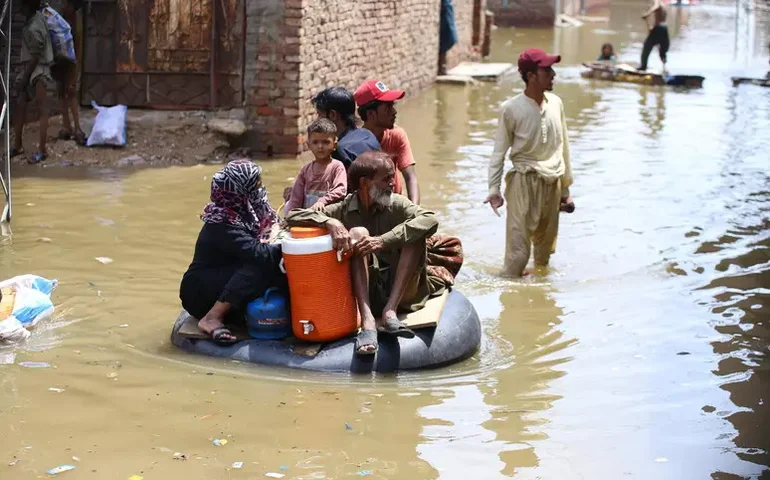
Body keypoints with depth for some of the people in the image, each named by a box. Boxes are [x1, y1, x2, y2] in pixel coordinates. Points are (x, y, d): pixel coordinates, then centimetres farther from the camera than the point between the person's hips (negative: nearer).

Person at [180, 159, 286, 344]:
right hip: (200, 293, -7)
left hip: (227, 285, 7)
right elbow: (257, 253, -33)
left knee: (282, 272, -12)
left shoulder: (246, 210, 0)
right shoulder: (222, 225, -24)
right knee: (260, 267, -28)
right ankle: (212, 318, -25)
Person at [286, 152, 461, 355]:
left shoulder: (396, 204, 0)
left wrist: (383, 241, -30)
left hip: (399, 290, 0)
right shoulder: (343, 210, 1)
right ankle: (367, 320, -37)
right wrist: (329, 222, -24)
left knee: (415, 234, -17)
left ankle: (390, 311, -29)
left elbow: (430, 220, -19)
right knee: (358, 232, -21)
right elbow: (292, 216, -4)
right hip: (366, 291, 0)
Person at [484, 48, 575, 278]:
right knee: (518, 251, -7)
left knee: (546, 246, 14)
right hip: (525, 182, -5)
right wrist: (494, 188, -12)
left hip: (552, 183, 5)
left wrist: (565, 189, 15)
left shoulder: (556, 103, 4)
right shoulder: (511, 109, -10)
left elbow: (563, 148, 12)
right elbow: (499, 151, -4)